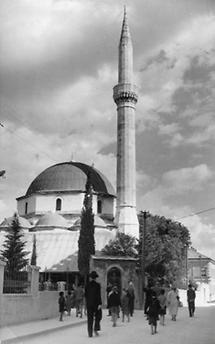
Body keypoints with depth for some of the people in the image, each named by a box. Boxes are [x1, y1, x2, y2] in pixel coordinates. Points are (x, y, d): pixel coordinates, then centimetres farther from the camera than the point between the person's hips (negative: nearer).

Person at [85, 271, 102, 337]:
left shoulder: (87, 285, 2)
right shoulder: (97, 285, -8)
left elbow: (85, 295, 5)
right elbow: (98, 295, -13)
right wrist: (100, 304, -12)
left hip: (89, 304, 3)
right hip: (96, 303, -2)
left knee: (90, 318, 5)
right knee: (98, 316, 16)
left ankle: (90, 333, 3)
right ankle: (96, 329, 1)